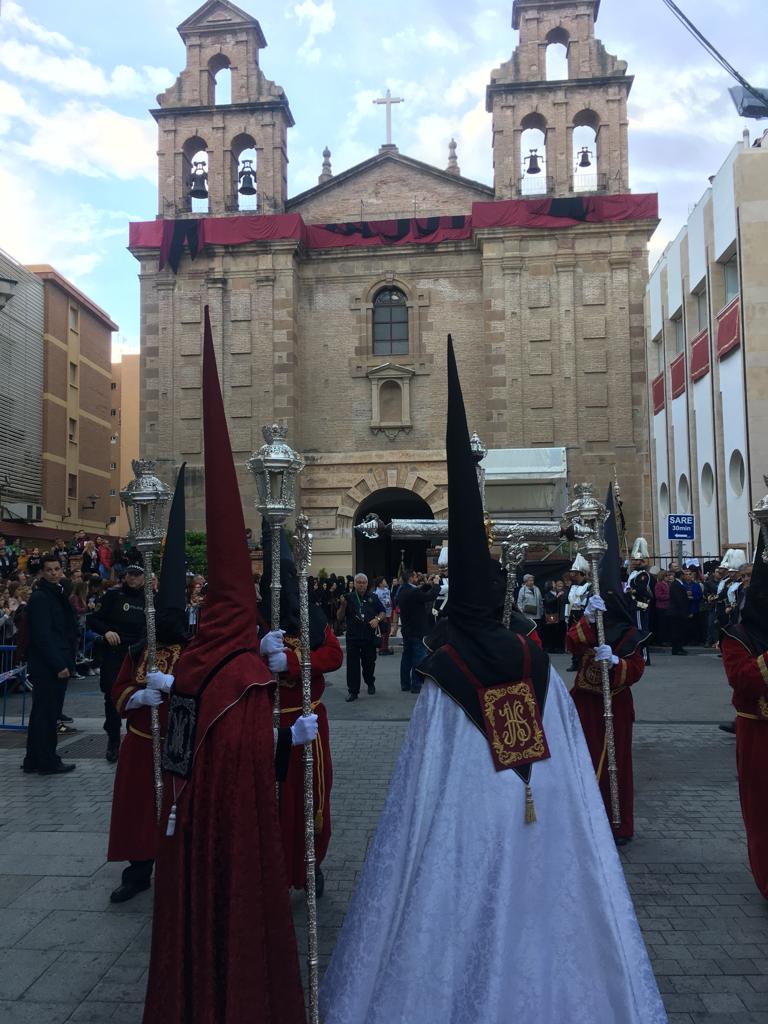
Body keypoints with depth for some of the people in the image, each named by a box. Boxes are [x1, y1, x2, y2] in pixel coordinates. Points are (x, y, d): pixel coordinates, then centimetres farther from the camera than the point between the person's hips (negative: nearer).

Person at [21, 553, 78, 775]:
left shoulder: (57, 595, 16)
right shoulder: (40, 598, -12)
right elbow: (42, 636, -18)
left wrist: (66, 662, 13)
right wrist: (59, 665, -19)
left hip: (57, 665, 10)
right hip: (46, 667, -9)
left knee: (44, 713, 14)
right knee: (46, 713, -3)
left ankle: (34, 761, 23)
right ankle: (47, 762, 5)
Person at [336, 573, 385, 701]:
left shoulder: (373, 598, 5)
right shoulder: (348, 598, 0)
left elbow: (383, 612, 15)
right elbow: (340, 618, 0)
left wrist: (377, 619, -5)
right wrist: (343, 606, -18)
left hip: (369, 637, 1)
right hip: (353, 637, -1)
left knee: (369, 663, 12)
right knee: (352, 665, -2)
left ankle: (370, 683, 37)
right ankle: (353, 691, 5)